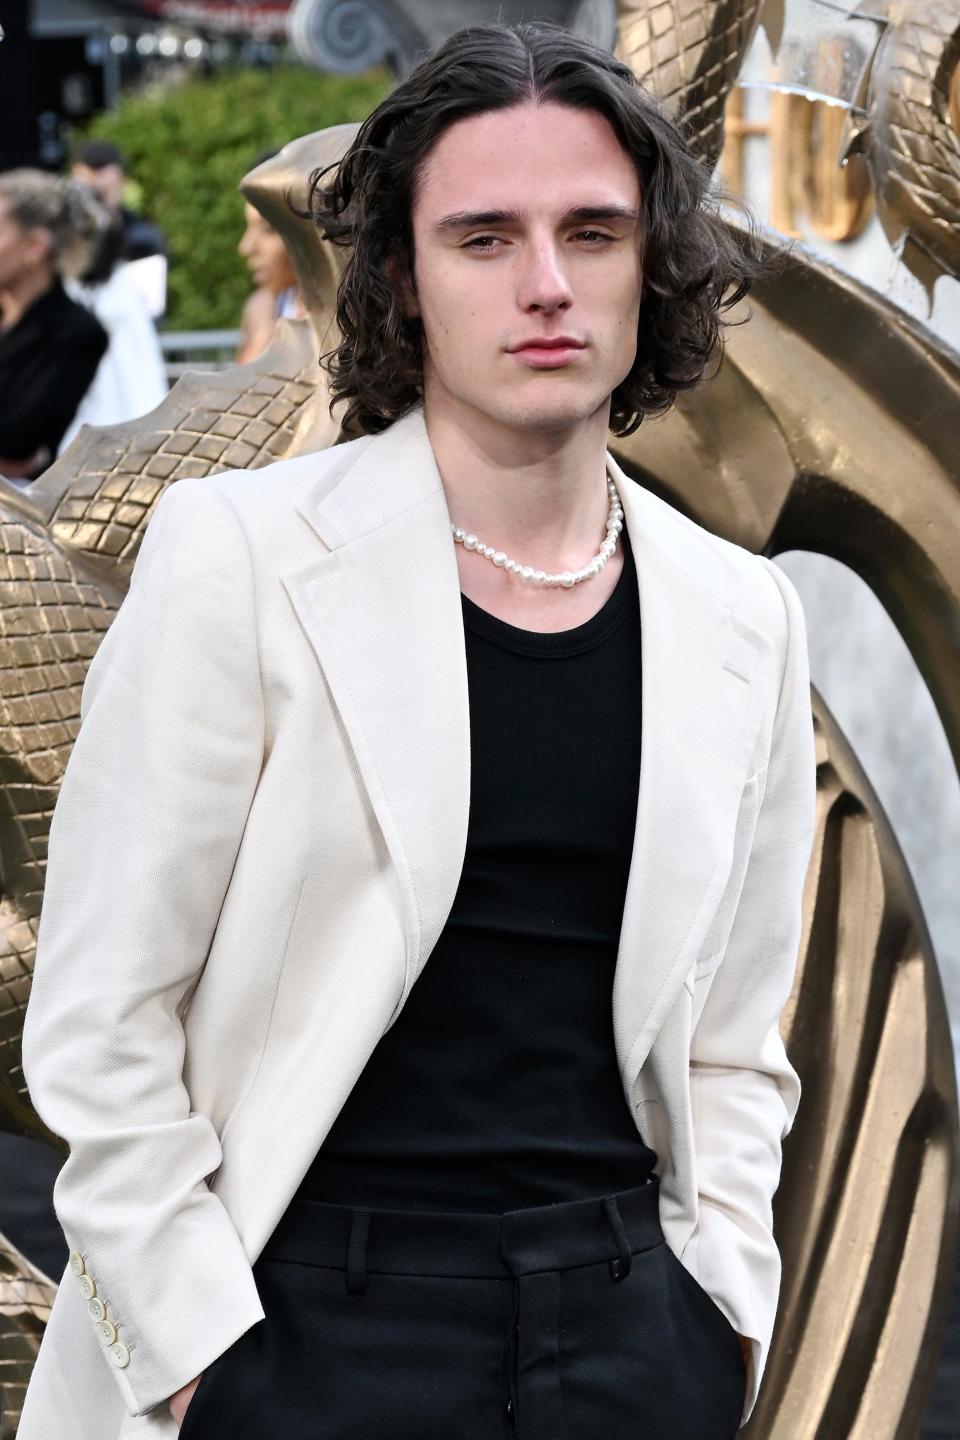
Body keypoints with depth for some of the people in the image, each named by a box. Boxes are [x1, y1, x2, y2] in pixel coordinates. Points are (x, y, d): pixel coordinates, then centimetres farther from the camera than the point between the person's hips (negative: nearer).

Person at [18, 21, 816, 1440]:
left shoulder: (743, 618, 6)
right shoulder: (237, 557, -6)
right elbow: (97, 1016, -7)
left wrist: (721, 1297, 4)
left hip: (628, 1321, 4)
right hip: (314, 1323, -3)